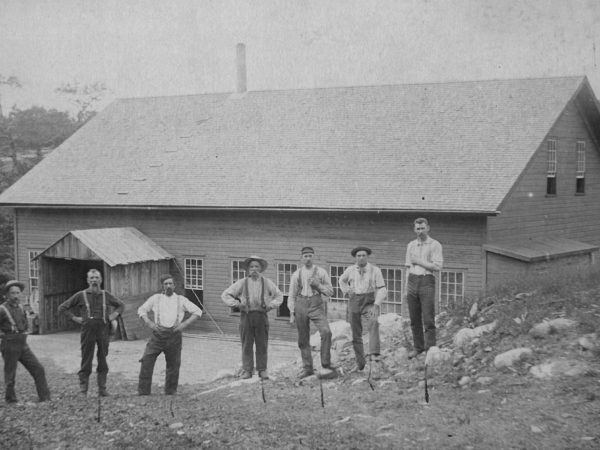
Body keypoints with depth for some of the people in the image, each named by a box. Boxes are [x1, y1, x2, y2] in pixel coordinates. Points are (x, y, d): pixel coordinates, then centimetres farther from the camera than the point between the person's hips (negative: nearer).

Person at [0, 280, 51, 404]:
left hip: (23, 345, 6)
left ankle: (45, 398, 4)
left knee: (38, 369, 0)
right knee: (10, 376, 2)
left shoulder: (20, 308, 11)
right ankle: (11, 400, 18)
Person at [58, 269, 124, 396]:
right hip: (88, 330, -2)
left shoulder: (106, 295, 11)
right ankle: (83, 390, 4)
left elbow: (121, 305, 27)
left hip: (103, 330, 2)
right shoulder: (81, 295, 4)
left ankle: (102, 389, 10)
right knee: (86, 361, -2)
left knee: (103, 360, 3)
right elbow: (62, 308, 9)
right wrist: (74, 318, 0)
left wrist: (114, 315, 11)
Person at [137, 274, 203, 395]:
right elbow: (141, 310, 16)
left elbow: (198, 311, 9)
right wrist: (149, 323, -1)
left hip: (174, 335, 0)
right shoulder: (156, 298, 13)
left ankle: (171, 392, 18)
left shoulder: (181, 300, 11)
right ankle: (143, 392, -3)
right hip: (158, 334, 0)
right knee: (147, 361, -9)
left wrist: (185, 324, -3)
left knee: (174, 365, 5)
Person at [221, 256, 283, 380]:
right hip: (246, 315, 0)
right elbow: (225, 295, 8)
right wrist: (236, 304, -4)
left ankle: (262, 370, 9)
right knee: (246, 345, 0)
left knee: (262, 345, 1)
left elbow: (279, 296, 19)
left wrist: (271, 305, 4)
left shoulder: (267, 283, 7)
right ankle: (247, 370, 6)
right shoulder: (242, 283, 4)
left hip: (262, 316, 1)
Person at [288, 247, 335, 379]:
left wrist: (318, 285, -9)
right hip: (301, 305, 2)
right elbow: (291, 295, 14)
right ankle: (307, 368, 14)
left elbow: (330, 292, 7)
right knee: (303, 339, 4)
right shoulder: (296, 274, 10)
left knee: (326, 331, -22)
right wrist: (292, 313, 7)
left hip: (316, 304, -2)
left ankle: (326, 363, -10)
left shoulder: (321, 272, 5)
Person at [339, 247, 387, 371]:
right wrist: (346, 292, 7)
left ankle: (374, 354, -41)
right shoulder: (350, 270, 3)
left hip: (370, 303, -3)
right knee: (356, 335, 4)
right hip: (354, 303, 3)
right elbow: (342, 280, 24)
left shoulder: (375, 270, -5)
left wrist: (376, 305, -24)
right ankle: (360, 362, 21)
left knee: (373, 323, -32)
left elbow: (382, 290, -9)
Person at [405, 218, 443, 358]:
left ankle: (430, 349, -4)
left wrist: (419, 261, -7)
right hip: (412, 281, 5)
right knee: (414, 319, 7)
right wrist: (407, 288, 12)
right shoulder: (411, 245, 15)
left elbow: (437, 266, -11)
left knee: (428, 318, -7)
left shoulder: (435, 245, -1)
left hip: (427, 281, -5)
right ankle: (418, 347, 17)